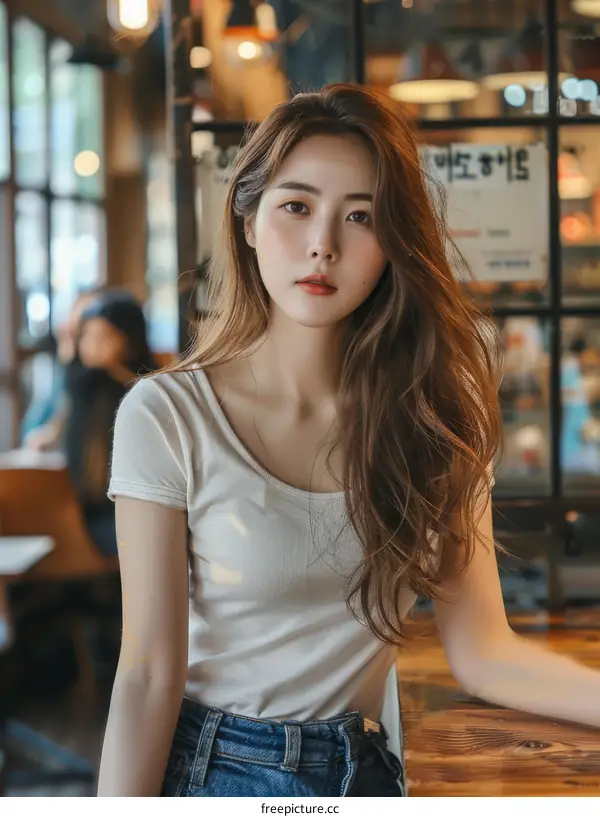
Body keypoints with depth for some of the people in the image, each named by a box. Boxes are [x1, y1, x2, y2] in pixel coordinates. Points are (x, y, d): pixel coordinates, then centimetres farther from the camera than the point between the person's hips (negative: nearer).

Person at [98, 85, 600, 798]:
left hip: (368, 768, 3)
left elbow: (480, 649, -7)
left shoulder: (432, 413, -4)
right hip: (213, 768, -3)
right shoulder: (166, 417, -15)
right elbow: (149, 673, -16)